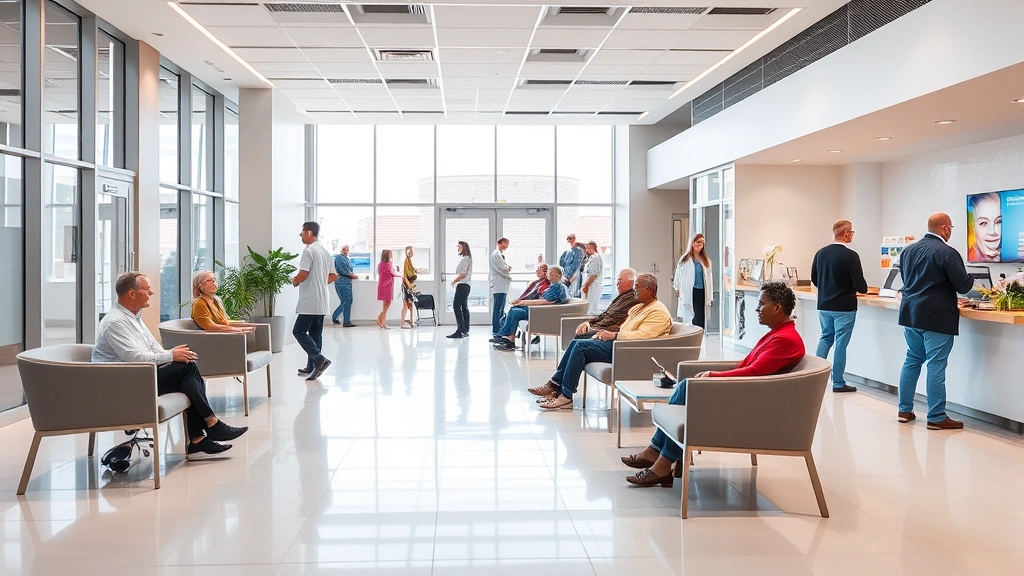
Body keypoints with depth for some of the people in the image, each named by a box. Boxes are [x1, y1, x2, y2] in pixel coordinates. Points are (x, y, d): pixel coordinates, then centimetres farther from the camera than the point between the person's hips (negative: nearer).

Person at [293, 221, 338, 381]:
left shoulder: (309, 251, -13)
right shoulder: (326, 252, 14)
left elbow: (303, 274, -20)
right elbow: (333, 276, 19)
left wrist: (294, 281, 0)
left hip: (309, 301, -9)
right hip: (321, 301, 9)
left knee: (299, 331, -4)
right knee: (315, 333, 11)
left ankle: (319, 359, -17)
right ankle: (312, 367, 14)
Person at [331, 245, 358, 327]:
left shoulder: (347, 259, 18)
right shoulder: (339, 258, -8)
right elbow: (344, 271, -15)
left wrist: (352, 276, 0)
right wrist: (353, 276, -6)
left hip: (348, 282, 9)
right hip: (342, 283, -9)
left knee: (349, 302, 6)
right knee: (345, 302, -10)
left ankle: (347, 322, 8)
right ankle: (334, 317, 3)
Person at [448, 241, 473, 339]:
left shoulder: (465, 259, -12)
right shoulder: (466, 258, 18)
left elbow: (463, 274, -18)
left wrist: (454, 281, -7)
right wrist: (456, 282, 11)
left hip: (462, 285, -11)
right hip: (464, 285, 11)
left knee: (456, 306, -13)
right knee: (464, 307, 11)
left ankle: (460, 330, -17)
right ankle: (465, 330, 15)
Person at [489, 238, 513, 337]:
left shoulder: (500, 254, 19)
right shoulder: (496, 254, -13)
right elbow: (502, 269, -17)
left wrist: (508, 268, 0)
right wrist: (509, 276, -2)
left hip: (502, 285, 10)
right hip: (499, 285, -10)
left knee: (501, 308, 14)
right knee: (498, 308, -8)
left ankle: (499, 329, 20)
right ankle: (496, 331, -6)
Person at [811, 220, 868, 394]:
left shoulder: (820, 253, 1)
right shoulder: (851, 255, -17)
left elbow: (814, 279, 9)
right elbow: (860, 284, -17)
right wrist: (863, 289, 6)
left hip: (824, 305, 5)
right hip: (844, 307, -5)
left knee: (825, 337, 19)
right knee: (840, 343, 2)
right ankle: (838, 383, 8)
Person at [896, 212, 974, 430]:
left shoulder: (908, 250, 9)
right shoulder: (947, 252, -15)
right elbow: (964, 286, -13)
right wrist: (970, 278, 8)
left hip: (911, 313, 7)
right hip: (936, 318, -7)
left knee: (912, 361, 15)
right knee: (936, 366, -3)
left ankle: (904, 410, 19)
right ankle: (936, 418, 2)